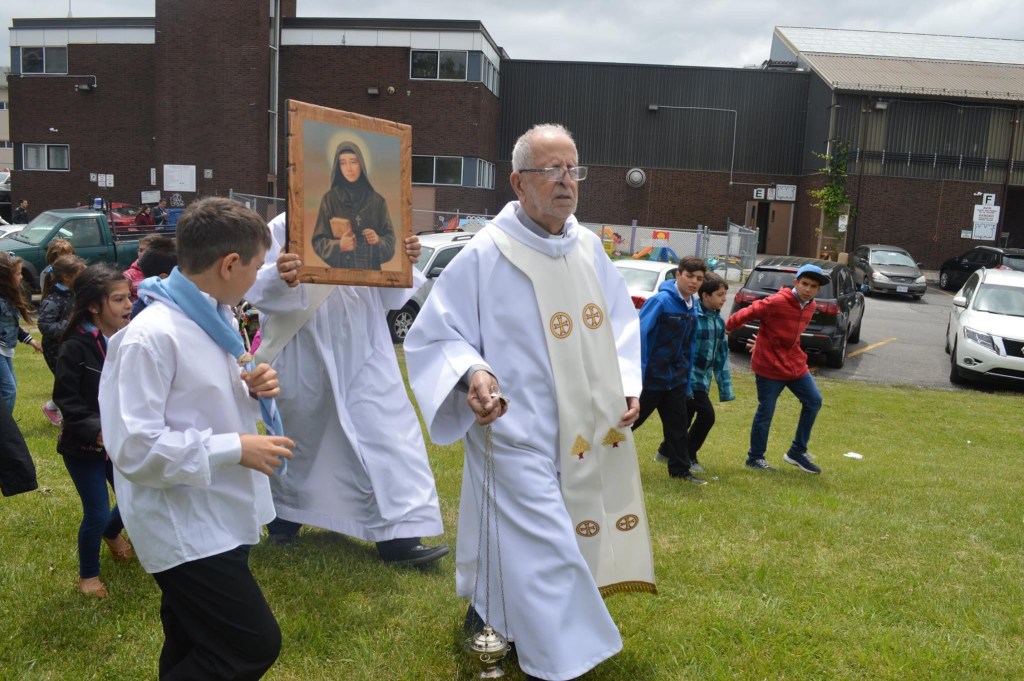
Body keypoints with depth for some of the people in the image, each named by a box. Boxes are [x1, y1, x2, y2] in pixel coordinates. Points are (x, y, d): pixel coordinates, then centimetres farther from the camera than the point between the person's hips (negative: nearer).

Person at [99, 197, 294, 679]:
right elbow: (134, 448, -27)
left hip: (220, 517, 9)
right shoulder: (151, 336, -23)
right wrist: (236, 449, -22)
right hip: (184, 526, -9)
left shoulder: (215, 318, 6)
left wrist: (248, 389, -2)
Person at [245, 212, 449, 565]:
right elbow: (256, 287, -15)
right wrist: (279, 279, -37)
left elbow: (388, 295, 7)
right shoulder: (283, 228, -6)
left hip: (362, 354, 2)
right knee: (298, 436, 16)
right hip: (305, 357, -2)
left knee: (388, 431, -4)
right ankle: (284, 515, 41)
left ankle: (398, 534, 3)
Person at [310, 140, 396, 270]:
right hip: (340, 268, -1)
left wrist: (378, 241, -17)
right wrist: (338, 246, -20)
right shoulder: (329, 199, -3)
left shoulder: (377, 200, 1)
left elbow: (390, 238, 3)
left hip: (371, 269, 1)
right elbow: (318, 241, -3)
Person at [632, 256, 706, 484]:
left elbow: (690, 345, 15)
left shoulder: (694, 307, 8)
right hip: (651, 377, -7)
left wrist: (687, 378, 15)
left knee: (678, 423, 11)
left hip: (675, 378, 7)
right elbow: (640, 333, -21)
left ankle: (681, 469, 21)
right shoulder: (661, 301, -17)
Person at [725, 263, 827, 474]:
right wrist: (724, 329, -10)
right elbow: (746, 314, -16)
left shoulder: (810, 306, 5)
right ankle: (755, 458, 18)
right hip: (769, 367, -8)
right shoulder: (776, 302, -20)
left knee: (814, 401, 8)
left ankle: (797, 452, 21)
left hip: (795, 364, 8)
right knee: (765, 412, 1)